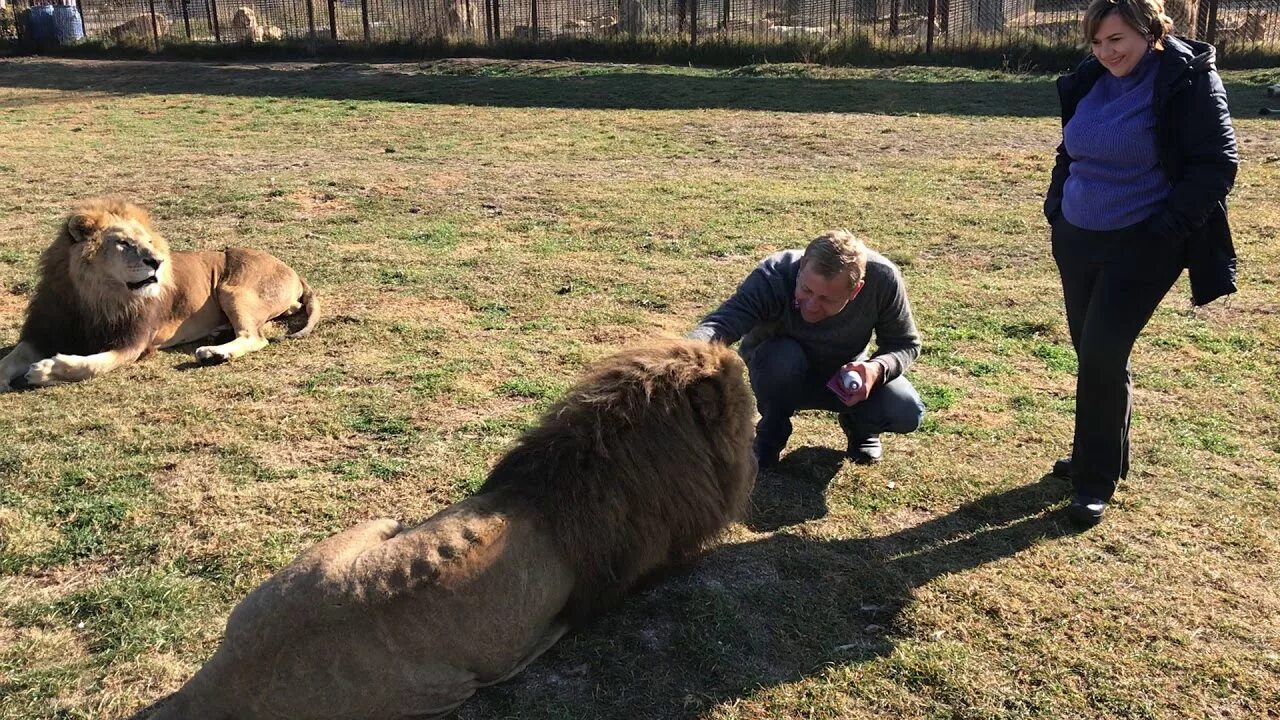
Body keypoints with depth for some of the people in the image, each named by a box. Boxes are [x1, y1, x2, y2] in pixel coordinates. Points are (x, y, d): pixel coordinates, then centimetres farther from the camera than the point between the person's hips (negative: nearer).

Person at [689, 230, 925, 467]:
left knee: (908, 413, -23)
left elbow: (906, 345, -14)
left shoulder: (883, 278, -29)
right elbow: (721, 323, -50)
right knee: (782, 357, -36)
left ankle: (859, 425, 13)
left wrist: (877, 368, -36)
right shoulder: (771, 278, -36)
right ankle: (771, 434, -5)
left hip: (845, 375, 2)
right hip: (783, 378, -1)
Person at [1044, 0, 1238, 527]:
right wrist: (1055, 207, 9)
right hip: (1077, 239, 7)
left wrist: (1167, 230, -18)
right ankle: (1098, 456, 32)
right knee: (1090, 351, 13)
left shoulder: (1187, 80, -12)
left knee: (1102, 355, -11)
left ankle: (1097, 481, 3)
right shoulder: (1090, 81, 7)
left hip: (1140, 247, -6)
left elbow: (1216, 165, -12)